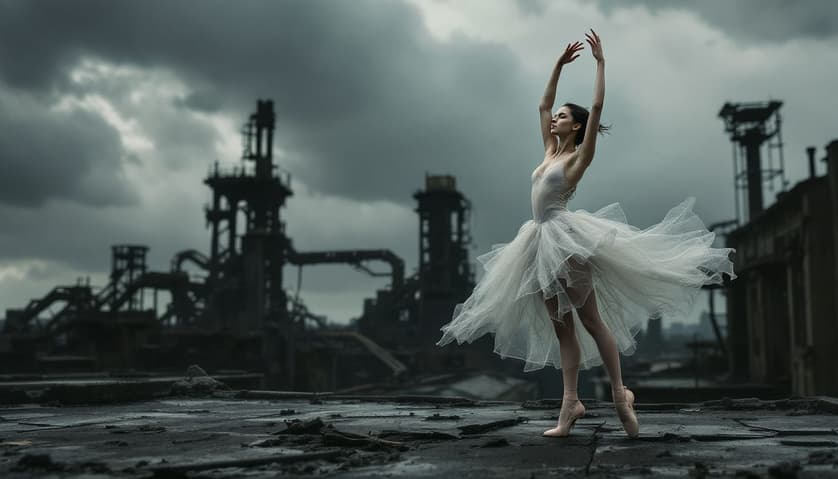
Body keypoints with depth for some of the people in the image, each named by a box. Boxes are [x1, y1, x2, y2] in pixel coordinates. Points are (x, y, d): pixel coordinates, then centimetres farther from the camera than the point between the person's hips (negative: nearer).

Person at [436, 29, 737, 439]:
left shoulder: (578, 156, 1)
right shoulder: (551, 152, 19)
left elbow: (597, 107, -8)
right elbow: (542, 106, 26)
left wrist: (600, 62, -3)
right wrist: (559, 65, 24)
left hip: (566, 237, -8)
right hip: (543, 242, 8)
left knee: (591, 321, -5)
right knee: (560, 328, 3)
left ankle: (619, 393, 2)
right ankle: (571, 402, 3)